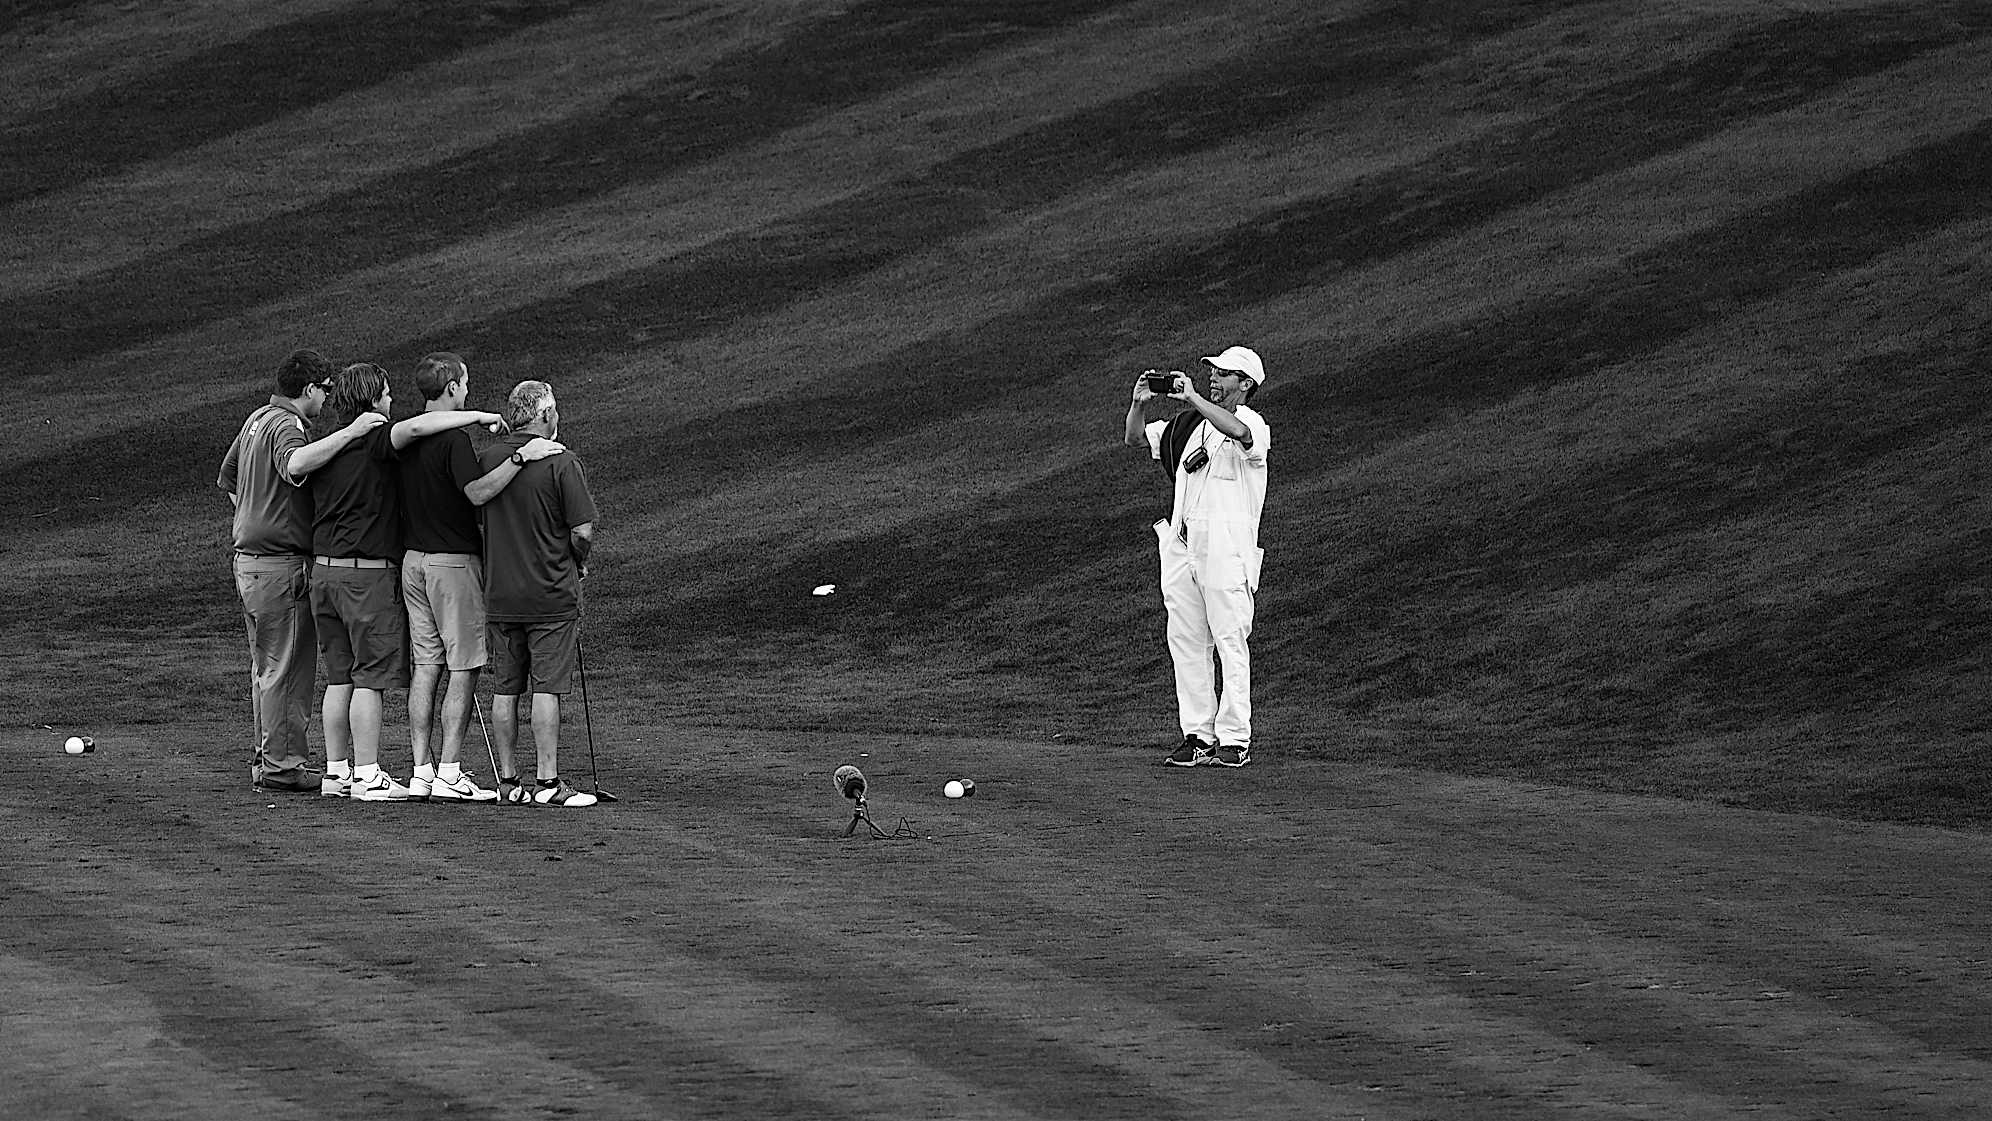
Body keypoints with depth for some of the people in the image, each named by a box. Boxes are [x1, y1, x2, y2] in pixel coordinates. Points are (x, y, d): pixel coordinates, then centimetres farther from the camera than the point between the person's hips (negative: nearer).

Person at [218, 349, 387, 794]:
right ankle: (281, 765, -2)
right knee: (286, 668, -4)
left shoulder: (257, 420, 14)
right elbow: (295, 464, -40)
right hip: (282, 565, -10)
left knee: (266, 665, 17)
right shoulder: (285, 426, -16)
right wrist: (350, 432, -38)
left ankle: (267, 755, 25)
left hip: (249, 557, 10)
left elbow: (227, 479, 25)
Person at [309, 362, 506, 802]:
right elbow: (414, 427, -32)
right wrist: (477, 417, -23)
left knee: (339, 678, 12)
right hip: (368, 573, -7)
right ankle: (367, 776, -4)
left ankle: (336, 770, 14)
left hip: (324, 568, 7)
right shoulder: (374, 443, -13)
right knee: (370, 678, -3)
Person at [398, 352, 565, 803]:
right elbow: (477, 491, -29)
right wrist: (522, 457, -28)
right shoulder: (453, 438, -16)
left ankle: (421, 770, 7)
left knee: (425, 667, 9)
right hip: (453, 561, -8)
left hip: (413, 559, 8)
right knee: (463, 668, -3)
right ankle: (449, 773, -6)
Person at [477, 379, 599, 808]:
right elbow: (583, 532, -13)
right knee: (546, 689, -3)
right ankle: (548, 781, -5)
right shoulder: (561, 464, -12)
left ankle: (508, 780, 13)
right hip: (551, 595, -5)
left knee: (505, 689, 9)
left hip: (500, 593, 5)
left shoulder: (488, 459, 3)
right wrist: (578, 562, 7)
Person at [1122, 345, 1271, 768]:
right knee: (1185, 640, 5)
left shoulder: (1254, 425, -5)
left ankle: (1235, 739, -5)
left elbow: (1241, 433, -30)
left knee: (1230, 642, -7)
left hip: (1227, 548, -7)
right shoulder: (1191, 424, 17)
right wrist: (1140, 404, -1)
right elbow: (1137, 439, 18)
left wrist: (1194, 398, -29)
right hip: (1182, 544, 7)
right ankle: (1198, 736, 10)